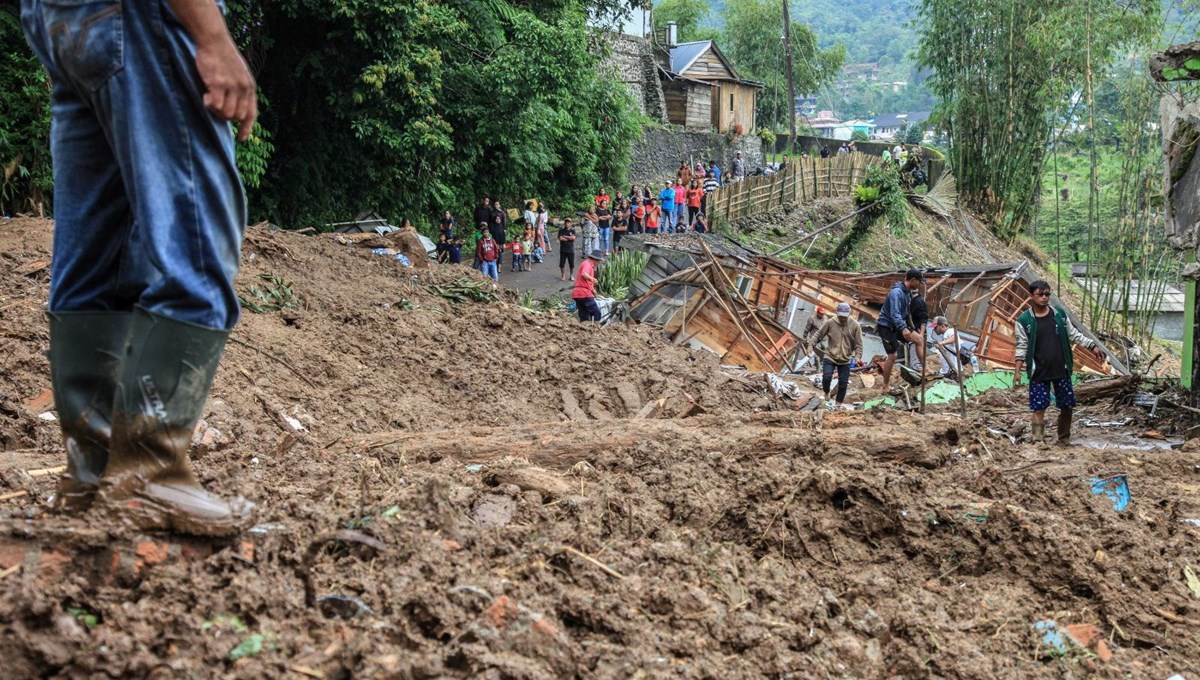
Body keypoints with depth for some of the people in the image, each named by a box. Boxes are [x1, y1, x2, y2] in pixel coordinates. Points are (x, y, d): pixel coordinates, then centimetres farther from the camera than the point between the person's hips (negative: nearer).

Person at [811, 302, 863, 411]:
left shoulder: (855, 325, -6)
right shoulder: (830, 323, -8)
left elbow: (858, 343, -1)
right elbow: (818, 335, 0)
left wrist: (858, 356, -12)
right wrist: (811, 345, -12)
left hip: (845, 360, 1)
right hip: (830, 357, -1)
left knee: (843, 383, 3)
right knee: (827, 377, -20)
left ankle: (838, 405, 17)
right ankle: (827, 396, 6)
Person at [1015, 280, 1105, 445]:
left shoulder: (1060, 314, 2)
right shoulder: (1024, 321, -8)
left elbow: (1074, 335, 11)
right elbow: (1022, 347, -5)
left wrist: (1092, 346, 4)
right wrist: (1017, 371, -10)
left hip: (1061, 370, 4)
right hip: (1039, 372, -4)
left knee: (1068, 405, 10)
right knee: (1039, 407, -5)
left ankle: (1064, 440, 28)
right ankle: (1038, 443, -1)